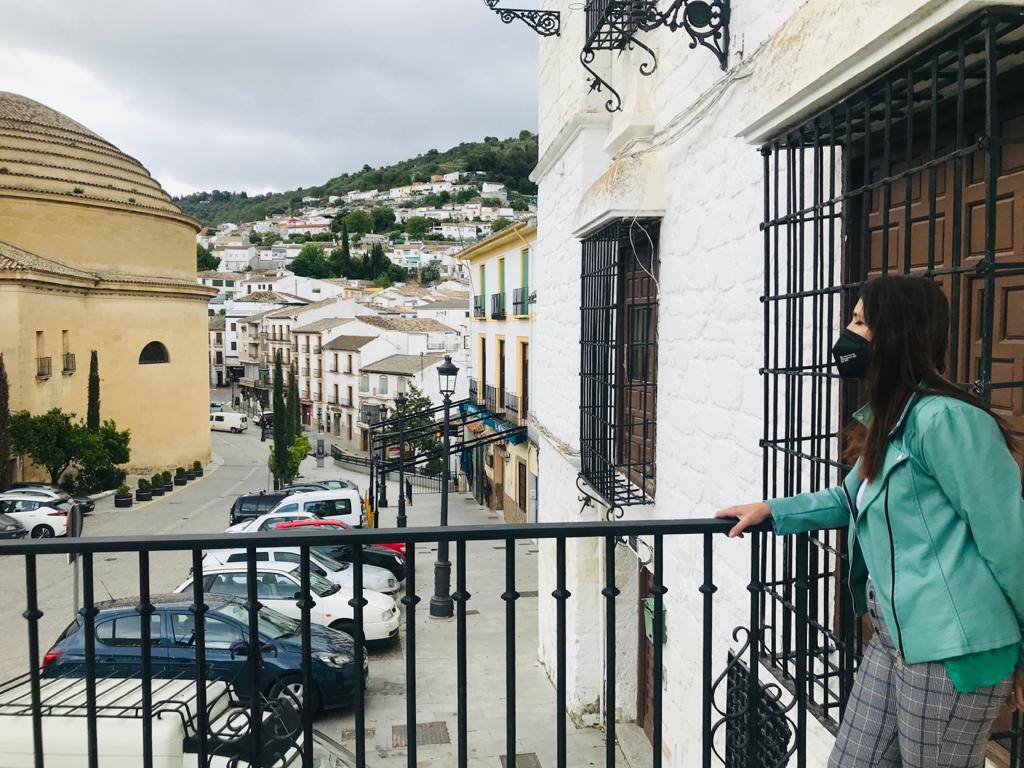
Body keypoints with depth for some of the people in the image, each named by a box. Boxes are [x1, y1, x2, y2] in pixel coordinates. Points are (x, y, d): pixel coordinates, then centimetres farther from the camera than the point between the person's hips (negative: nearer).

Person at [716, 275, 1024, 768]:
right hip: (893, 640, 9)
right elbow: (854, 498, 28)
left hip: (951, 651, -9)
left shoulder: (943, 418, -19)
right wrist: (772, 511, 24)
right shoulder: (885, 423, 12)